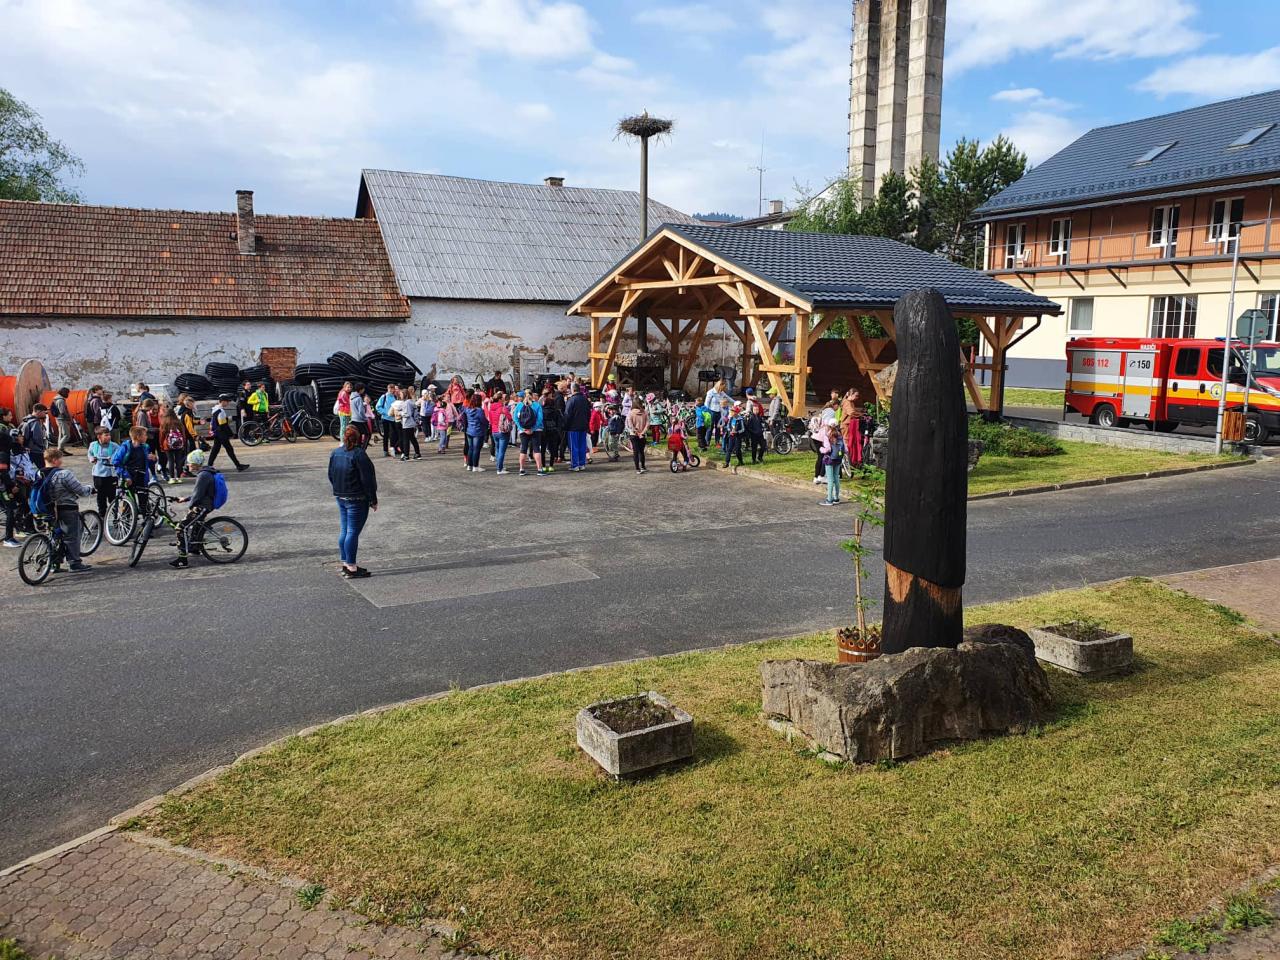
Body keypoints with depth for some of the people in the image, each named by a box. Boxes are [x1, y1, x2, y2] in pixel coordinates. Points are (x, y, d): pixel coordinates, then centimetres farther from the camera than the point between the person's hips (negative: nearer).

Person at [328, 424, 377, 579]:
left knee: (344, 531, 14)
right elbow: (367, 479, -16)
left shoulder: (335, 453, 7)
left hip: (340, 497, 8)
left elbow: (331, 476, 14)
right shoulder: (359, 454, -17)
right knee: (353, 532, -5)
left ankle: (345, 564, 22)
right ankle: (351, 569, -2)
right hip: (357, 499, -8)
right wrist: (373, 500, -9)